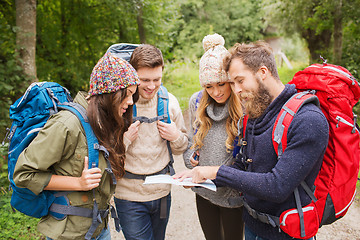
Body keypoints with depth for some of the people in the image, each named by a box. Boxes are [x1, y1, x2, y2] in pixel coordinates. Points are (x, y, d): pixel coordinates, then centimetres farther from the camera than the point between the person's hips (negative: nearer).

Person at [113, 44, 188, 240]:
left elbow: (181, 148, 9)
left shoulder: (169, 101, -2)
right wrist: (124, 139, -24)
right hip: (129, 196, -4)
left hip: (162, 192, 4)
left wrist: (176, 137, -12)